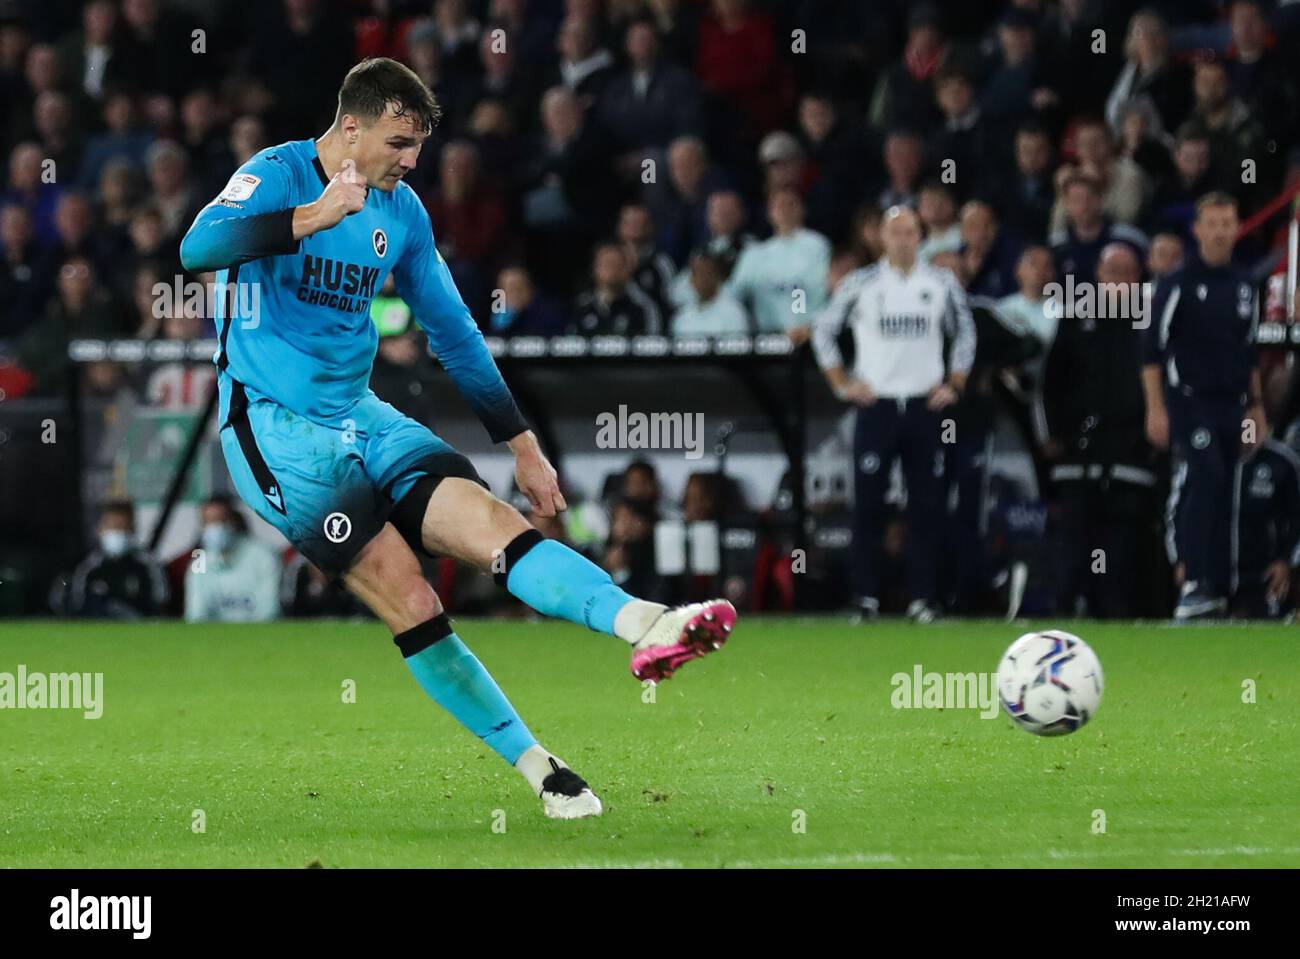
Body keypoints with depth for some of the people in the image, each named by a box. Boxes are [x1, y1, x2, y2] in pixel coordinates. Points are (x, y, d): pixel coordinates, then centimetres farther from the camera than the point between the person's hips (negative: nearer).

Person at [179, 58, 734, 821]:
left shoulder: (402, 212, 10)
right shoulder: (277, 176, -9)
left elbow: (453, 332, 19)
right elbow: (199, 248, -28)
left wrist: (522, 446, 17)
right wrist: (314, 217, -39)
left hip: (361, 416, 6)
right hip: (277, 431, -6)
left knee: (491, 521, -20)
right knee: (409, 599, -18)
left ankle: (647, 625, -41)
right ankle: (537, 766, -13)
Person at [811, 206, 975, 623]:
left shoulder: (941, 283, 6)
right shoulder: (860, 284, 1)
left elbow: (964, 333, 17)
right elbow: (824, 330, 9)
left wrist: (954, 385, 8)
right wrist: (841, 384, 3)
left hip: (925, 405, 1)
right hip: (876, 404, -1)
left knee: (926, 506, 0)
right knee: (868, 503, -3)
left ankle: (923, 597, 4)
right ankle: (867, 598, 2)